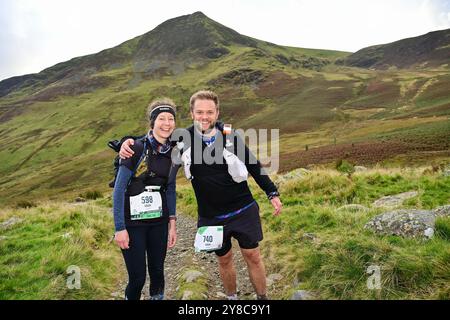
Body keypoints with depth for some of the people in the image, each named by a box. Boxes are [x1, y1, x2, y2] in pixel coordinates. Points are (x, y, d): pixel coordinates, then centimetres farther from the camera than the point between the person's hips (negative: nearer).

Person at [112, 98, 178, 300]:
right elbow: (119, 189, -13)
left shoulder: (172, 152, 3)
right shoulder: (137, 148, -15)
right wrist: (120, 228, -14)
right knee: (137, 277, 0)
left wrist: (172, 223, 9)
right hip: (133, 222, -5)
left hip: (159, 221, 5)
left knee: (157, 272, 11)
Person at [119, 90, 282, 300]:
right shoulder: (184, 139, -11)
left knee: (252, 256, 9)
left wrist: (272, 193, 1)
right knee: (224, 259, 17)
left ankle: (263, 297, 30)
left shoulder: (230, 136, -11)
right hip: (211, 217, 1)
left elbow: (254, 167, 0)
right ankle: (232, 297, 41)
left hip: (244, 210, -1)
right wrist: (129, 142, -17)